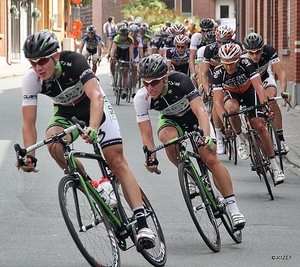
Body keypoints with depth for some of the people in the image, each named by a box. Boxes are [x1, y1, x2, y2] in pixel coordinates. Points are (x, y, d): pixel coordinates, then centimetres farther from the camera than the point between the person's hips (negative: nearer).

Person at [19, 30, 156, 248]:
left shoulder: (74, 62, -33)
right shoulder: (31, 80, -24)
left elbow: (96, 96, -44)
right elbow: (29, 123, -23)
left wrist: (93, 128, -60)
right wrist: (29, 155, -38)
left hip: (94, 107, -3)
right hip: (67, 112, 3)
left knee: (117, 161, -13)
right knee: (53, 143, -30)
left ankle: (142, 223, -16)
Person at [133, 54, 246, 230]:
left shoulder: (180, 81, -35)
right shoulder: (141, 98, -28)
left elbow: (200, 111, -39)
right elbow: (146, 134, -24)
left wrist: (206, 137, -54)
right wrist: (151, 158, -38)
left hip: (194, 116, -2)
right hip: (171, 120, 2)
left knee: (211, 159, -16)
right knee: (168, 138, -34)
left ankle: (233, 207, -8)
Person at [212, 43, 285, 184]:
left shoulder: (246, 64, -32)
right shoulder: (218, 72, -30)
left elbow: (259, 86, -39)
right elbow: (217, 101, -34)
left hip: (249, 91, 0)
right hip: (231, 93, 0)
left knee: (259, 126, -15)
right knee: (232, 108, -36)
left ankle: (274, 165, -4)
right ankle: (240, 138, -8)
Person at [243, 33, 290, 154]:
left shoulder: (269, 51, -34)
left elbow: (280, 72, -36)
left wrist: (283, 91, -56)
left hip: (264, 77, 0)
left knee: (272, 101, -25)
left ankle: (280, 138, -19)